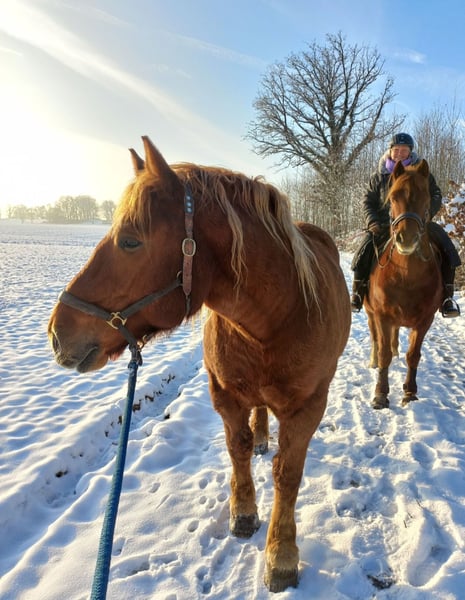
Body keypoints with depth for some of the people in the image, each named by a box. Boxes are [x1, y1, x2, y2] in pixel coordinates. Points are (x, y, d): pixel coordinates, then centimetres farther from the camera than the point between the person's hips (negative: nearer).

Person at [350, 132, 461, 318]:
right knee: (365, 248, -25)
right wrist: (373, 223, -12)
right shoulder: (379, 176, 8)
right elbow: (368, 202, 6)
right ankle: (358, 294, -14)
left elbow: (436, 196, 4)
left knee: (447, 251, -18)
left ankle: (447, 297, -10)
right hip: (385, 224, 0)